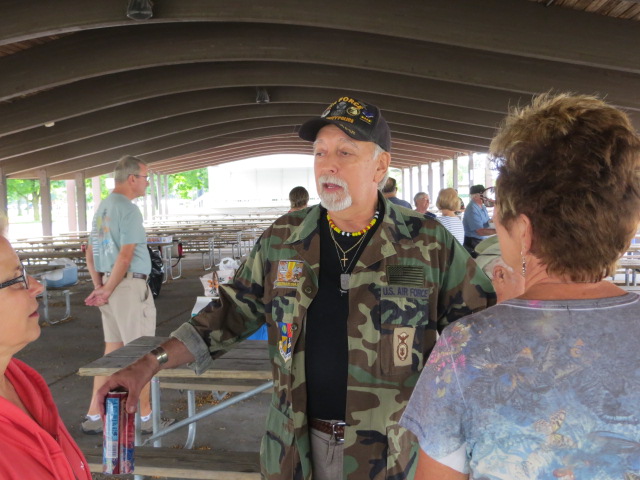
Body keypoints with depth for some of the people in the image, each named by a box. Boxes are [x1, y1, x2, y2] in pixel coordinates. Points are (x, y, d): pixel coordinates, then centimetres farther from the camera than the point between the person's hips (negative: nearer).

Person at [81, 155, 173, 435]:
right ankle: (145, 417, 13)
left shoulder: (102, 207, 13)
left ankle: (93, 417, 20)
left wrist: (99, 286, 10)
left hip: (111, 285, 9)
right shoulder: (129, 210, -14)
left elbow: (90, 252, 15)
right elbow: (125, 257, -20)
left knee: (112, 351, 15)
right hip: (130, 285, -9)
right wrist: (107, 290, -10)